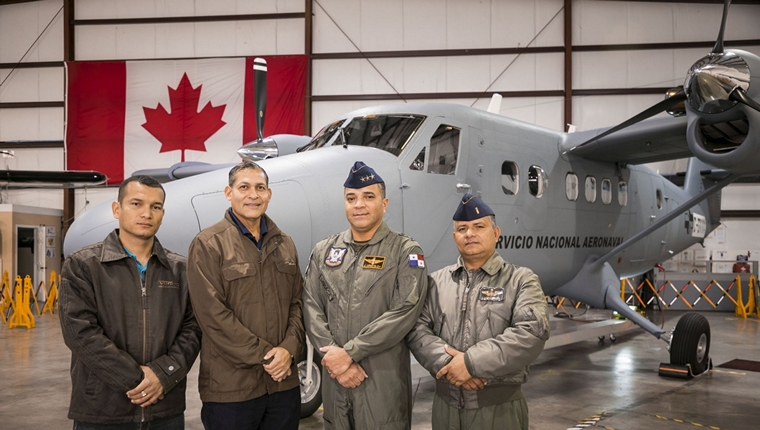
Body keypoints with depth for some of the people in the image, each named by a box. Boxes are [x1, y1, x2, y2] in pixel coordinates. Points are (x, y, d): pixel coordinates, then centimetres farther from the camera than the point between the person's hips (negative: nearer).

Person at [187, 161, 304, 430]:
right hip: (230, 388, -5)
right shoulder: (208, 245, -6)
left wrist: (289, 349, -7)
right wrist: (264, 356, -13)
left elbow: (296, 303, 11)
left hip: (284, 383, 5)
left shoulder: (284, 244, 13)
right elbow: (214, 315, -13)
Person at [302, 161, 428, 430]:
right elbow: (312, 308, 4)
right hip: (334, 379, 4)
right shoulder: (324, 251, 10)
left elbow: (404, 312, -13)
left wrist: (349, 352, -15)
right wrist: (332, 355, -12)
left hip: (384, 382, -3)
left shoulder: (405, 252, -2)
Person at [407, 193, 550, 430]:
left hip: (500, 408, -2)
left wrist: (471, 362, -20)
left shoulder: (521, 280, -1)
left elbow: (532, 333, -15)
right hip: (445, 405, 3)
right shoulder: (437, 281, 10)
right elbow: (416, 328, -1)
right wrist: (447, 363, -18)